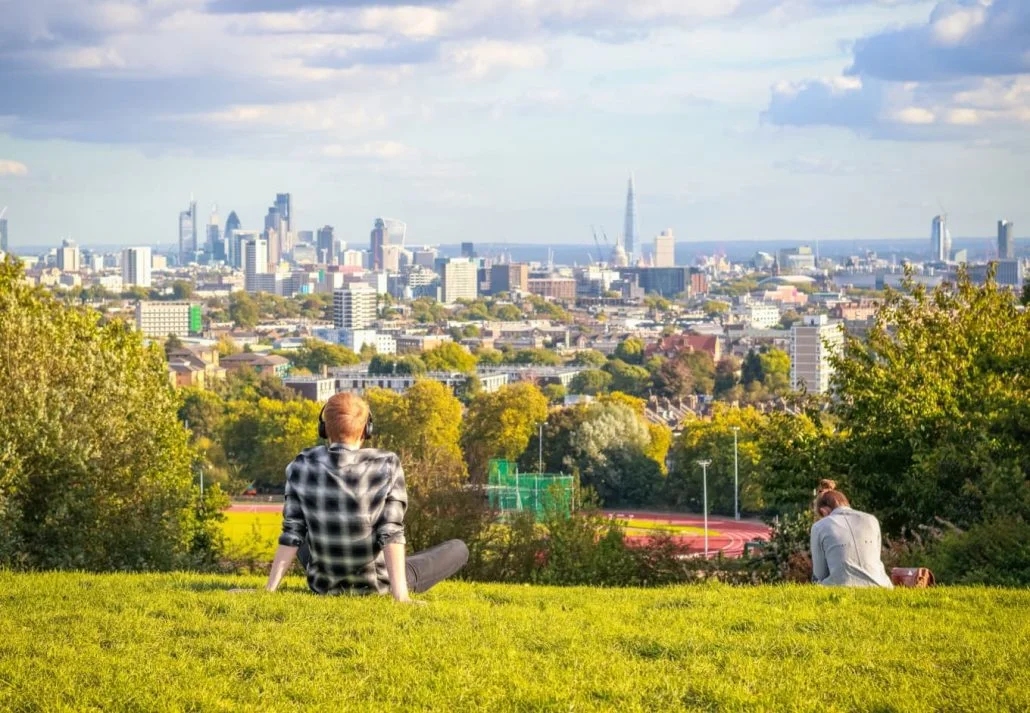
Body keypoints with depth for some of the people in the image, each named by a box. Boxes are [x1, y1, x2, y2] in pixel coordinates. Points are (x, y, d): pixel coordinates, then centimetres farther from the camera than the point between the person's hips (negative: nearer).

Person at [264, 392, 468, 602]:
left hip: (324, 585, 3)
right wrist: (400, 595, -26)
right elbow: (391, 531, -24)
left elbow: (292, 532, -11)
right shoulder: (387, 465, -19)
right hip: (375, 585, -3)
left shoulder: (302, 466, -12)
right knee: (458, 548, 17)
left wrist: (269, 589, -6)